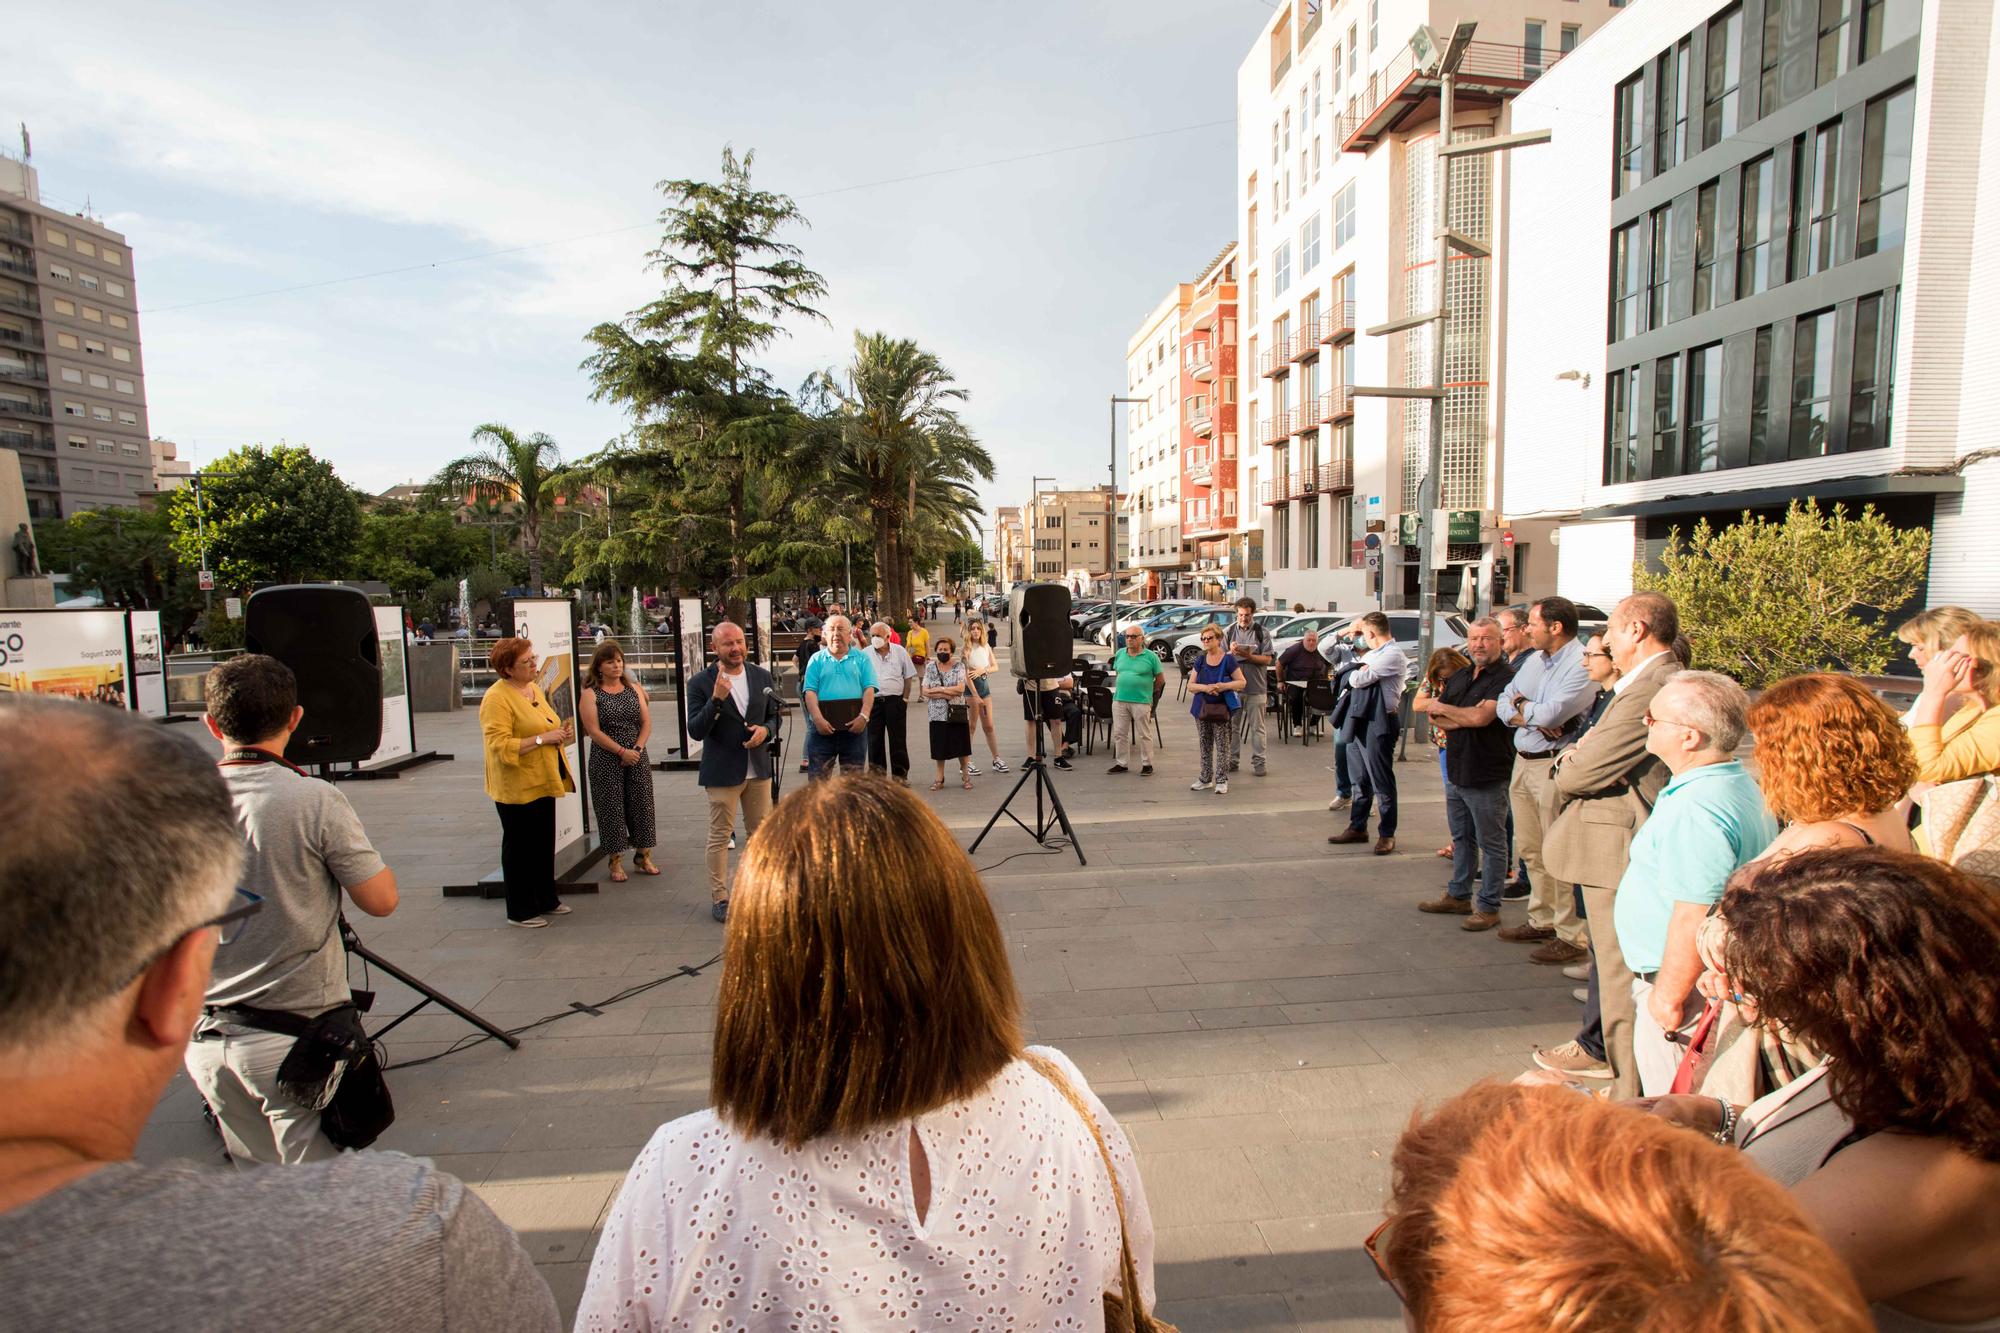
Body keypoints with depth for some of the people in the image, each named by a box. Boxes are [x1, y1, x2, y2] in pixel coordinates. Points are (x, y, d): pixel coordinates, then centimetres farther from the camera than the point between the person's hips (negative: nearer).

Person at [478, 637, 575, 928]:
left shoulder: (534, 688, 11)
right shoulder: (497, 697, -17)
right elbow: (499, 745, -24)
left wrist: (561, 733, 4)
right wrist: (542, 738, -25)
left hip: (541, 783, 8)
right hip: (516, 787, -8)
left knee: (544, 844, 16)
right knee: (520, 847, 3)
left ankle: (546, 899, 29)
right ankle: (520, 911, 15)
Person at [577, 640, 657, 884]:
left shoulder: (634, 689, 8)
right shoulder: (590, 694, -4)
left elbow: (646, 722, 5)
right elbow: (594, 731, -11)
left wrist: (637, 749, -9)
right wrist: (622, 751, -15)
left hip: (637, 758, 4)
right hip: (606, 761, -4)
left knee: (642, 805, 6)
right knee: (611, 809, 2)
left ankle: (643, 857, 18)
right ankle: (615, 862, 13)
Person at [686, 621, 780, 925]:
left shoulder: (762, 677, 3)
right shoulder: (701, 683, -10)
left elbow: (774, 715, 12)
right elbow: (695, 731, -15)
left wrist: (766, 730, -11)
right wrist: (716, 699, -29)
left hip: (758, 768, 5)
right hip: (723, 771, -4)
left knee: (759, 832, 14)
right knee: (720, 836, 4)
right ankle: (719, 898, 15)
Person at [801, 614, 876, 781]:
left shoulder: (861, 658, 10)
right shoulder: (817, 659, 10)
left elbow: (869, 689, 1)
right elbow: (810, 692, 0)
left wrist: (864, 716, -14)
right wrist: (818, 719, -14)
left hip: (854, 727, 0)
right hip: (823, 727, 0)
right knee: (818, 778, 2)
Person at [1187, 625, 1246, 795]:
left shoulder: (1228, 659, -7)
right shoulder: (1200, 660, 5)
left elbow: (1241, 682, -5)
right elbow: (1190, 686, 5)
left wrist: (1224, 686, -21)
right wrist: (1205, 687, -15)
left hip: (1222, 709, -4)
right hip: (1202, 709, 4)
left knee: (1222, 746, 0)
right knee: (1204, 746, 12)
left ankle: (1222, 780, 9)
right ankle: (1205, 779, 23)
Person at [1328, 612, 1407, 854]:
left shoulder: (1393, 655, -13)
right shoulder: (1371, 654, 17)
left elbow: (1359, 679, -17)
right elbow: (1350, 677, 16)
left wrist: (1358, 673, 3)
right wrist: (1360, 672, -2)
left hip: (1379, 723, -9)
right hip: (1360, 720, 9)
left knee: (1382, 781, 0)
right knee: (1361, 779, 15)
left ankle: (1387, 834, 10)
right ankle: (1357, 827, 24)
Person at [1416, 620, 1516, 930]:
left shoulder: (1506, 678, -13)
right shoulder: (1459, 676, 12)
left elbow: (1481, 717, -24)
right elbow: (1436, 718, 8)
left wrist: (1442, 708, -7)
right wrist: (1465, 718, -11)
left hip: (1487, 776, -8)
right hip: (1456, 772, 8)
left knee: (1491, 843, 4)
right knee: (1462, 839, 18)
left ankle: (1488, 907, 13)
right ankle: (1458, 896, 30)